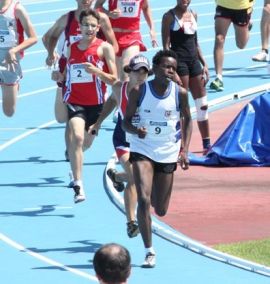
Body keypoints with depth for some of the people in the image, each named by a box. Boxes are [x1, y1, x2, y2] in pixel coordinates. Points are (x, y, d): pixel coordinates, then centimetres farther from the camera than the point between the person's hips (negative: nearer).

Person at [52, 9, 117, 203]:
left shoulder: (104, 48, -5)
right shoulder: (72, 48, 6)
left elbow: (114, 79, -8)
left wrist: (96, 71, -25)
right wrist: (61, 77, -4)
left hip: (96, 103, 0)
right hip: (75, 101, 0)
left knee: (86, 143, 15)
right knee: (77, 137, -23)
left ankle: (75, 170, 51)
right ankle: (78, 185, -26)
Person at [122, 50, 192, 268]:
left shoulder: (180, 93, -7)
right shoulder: (139, 91, -10)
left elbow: (187, 120, 7)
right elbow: (126, 121, -3)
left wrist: (185, 150, -3)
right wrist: (135, 130, -26)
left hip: (168, 153, 2)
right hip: (142, 150, -2)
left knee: (161, 210, 9)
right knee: (143, 200, -18)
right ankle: (149, 251, -8)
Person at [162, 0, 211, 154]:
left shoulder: (193, 15, 13)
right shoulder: (170, 16, -5)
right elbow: (166, 45, -10)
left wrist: (204, 64, 15)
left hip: (193, 60, 7)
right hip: (179, 60, -7)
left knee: (202, 104, 8)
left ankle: (207, 144, 15)